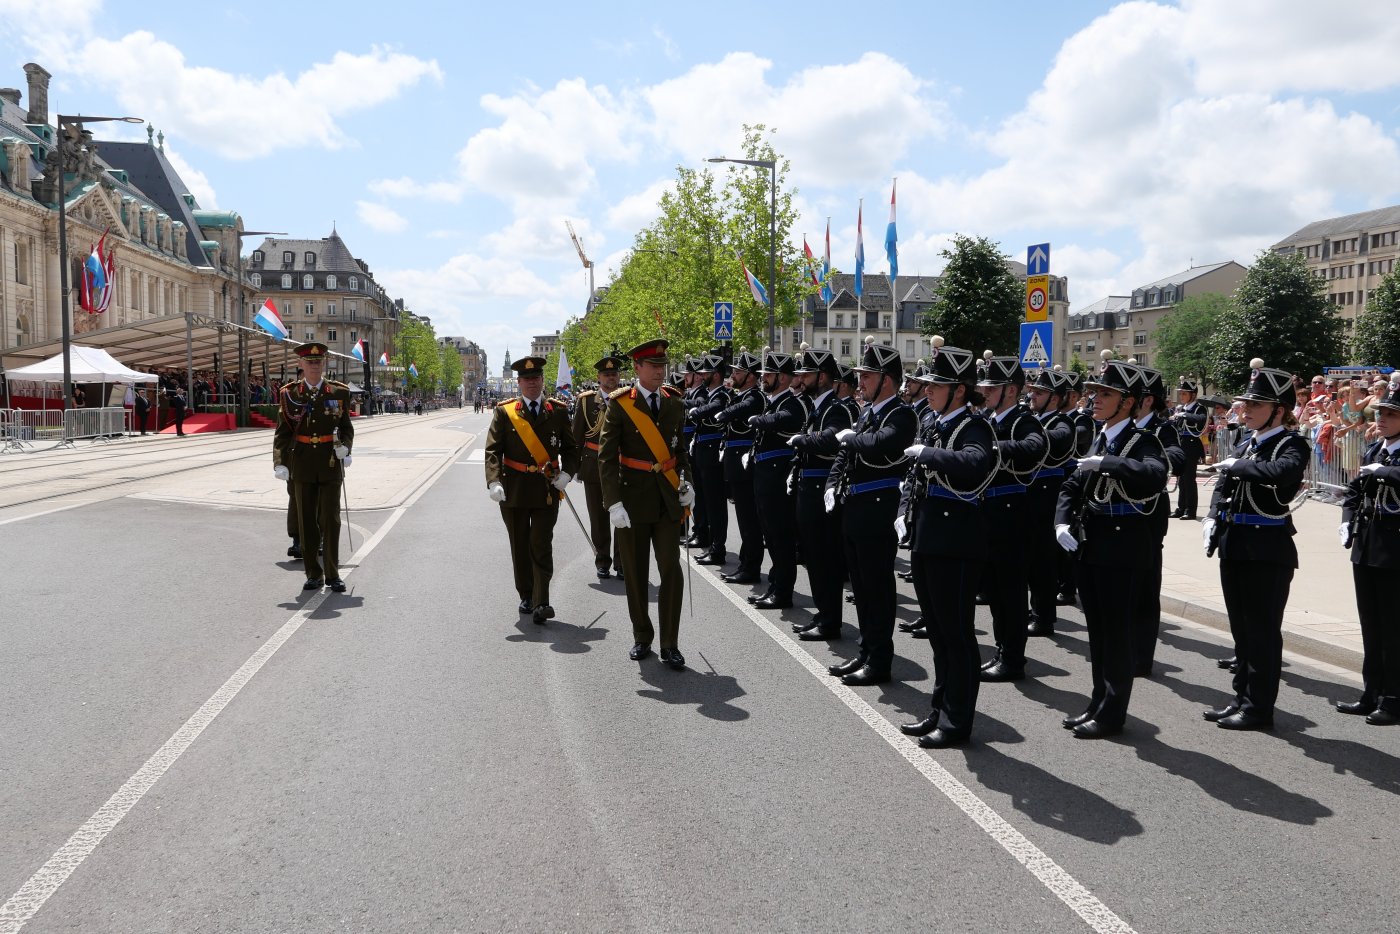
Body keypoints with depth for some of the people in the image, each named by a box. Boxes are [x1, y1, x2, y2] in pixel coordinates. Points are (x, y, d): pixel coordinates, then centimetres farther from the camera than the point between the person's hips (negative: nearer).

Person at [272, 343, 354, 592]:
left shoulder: (339, 392, 3)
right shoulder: (289, 394, 2)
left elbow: (347, 427, 9)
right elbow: (282, 432, 2)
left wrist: (344, 446, -10)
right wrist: (279, 462, -7)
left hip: (331, 464, 0)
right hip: (302, 466, 1)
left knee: (331, 520, 0)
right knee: (307, 521, 6)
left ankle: (332, 574, 8)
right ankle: (313, 573, 16)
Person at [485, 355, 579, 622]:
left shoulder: (558, 411, 5)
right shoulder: (504, 411, 2)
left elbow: (570, 448, 10)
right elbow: (493, 450, -4)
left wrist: (566, 473, -9)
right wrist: (493, 482, -18)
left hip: (546, 489, -1)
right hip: (514, 488, 1)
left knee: (541, 546, -7)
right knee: (519, 547, 10)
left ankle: (541, 603, -7)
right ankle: (526, 597, 25)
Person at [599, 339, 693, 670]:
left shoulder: (674, 405, 8)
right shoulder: (620, 405, -5)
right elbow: (606, 457, -8)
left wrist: (686, 481, 2)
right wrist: (614, 503, -15)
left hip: (668, 500, 3)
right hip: (633, 499, -2)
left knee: (672, 572, -4)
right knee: (635, 575, 7)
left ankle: (670, 645, 5)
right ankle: (642, 638, 24)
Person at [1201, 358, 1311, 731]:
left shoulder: (1293, 446, -9)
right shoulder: (1245, 444, 12)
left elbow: (1280, 472, -32)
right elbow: (1223, 486, 18)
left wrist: (1236, 465, -19)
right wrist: (1213, 518, 3)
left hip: (1268, 550, -8)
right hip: (1235, 546, 8)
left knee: (1262, 630, 1)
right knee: (1241, 628, 15)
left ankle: (1259, 707, 10)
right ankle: (1243, 697, 27)